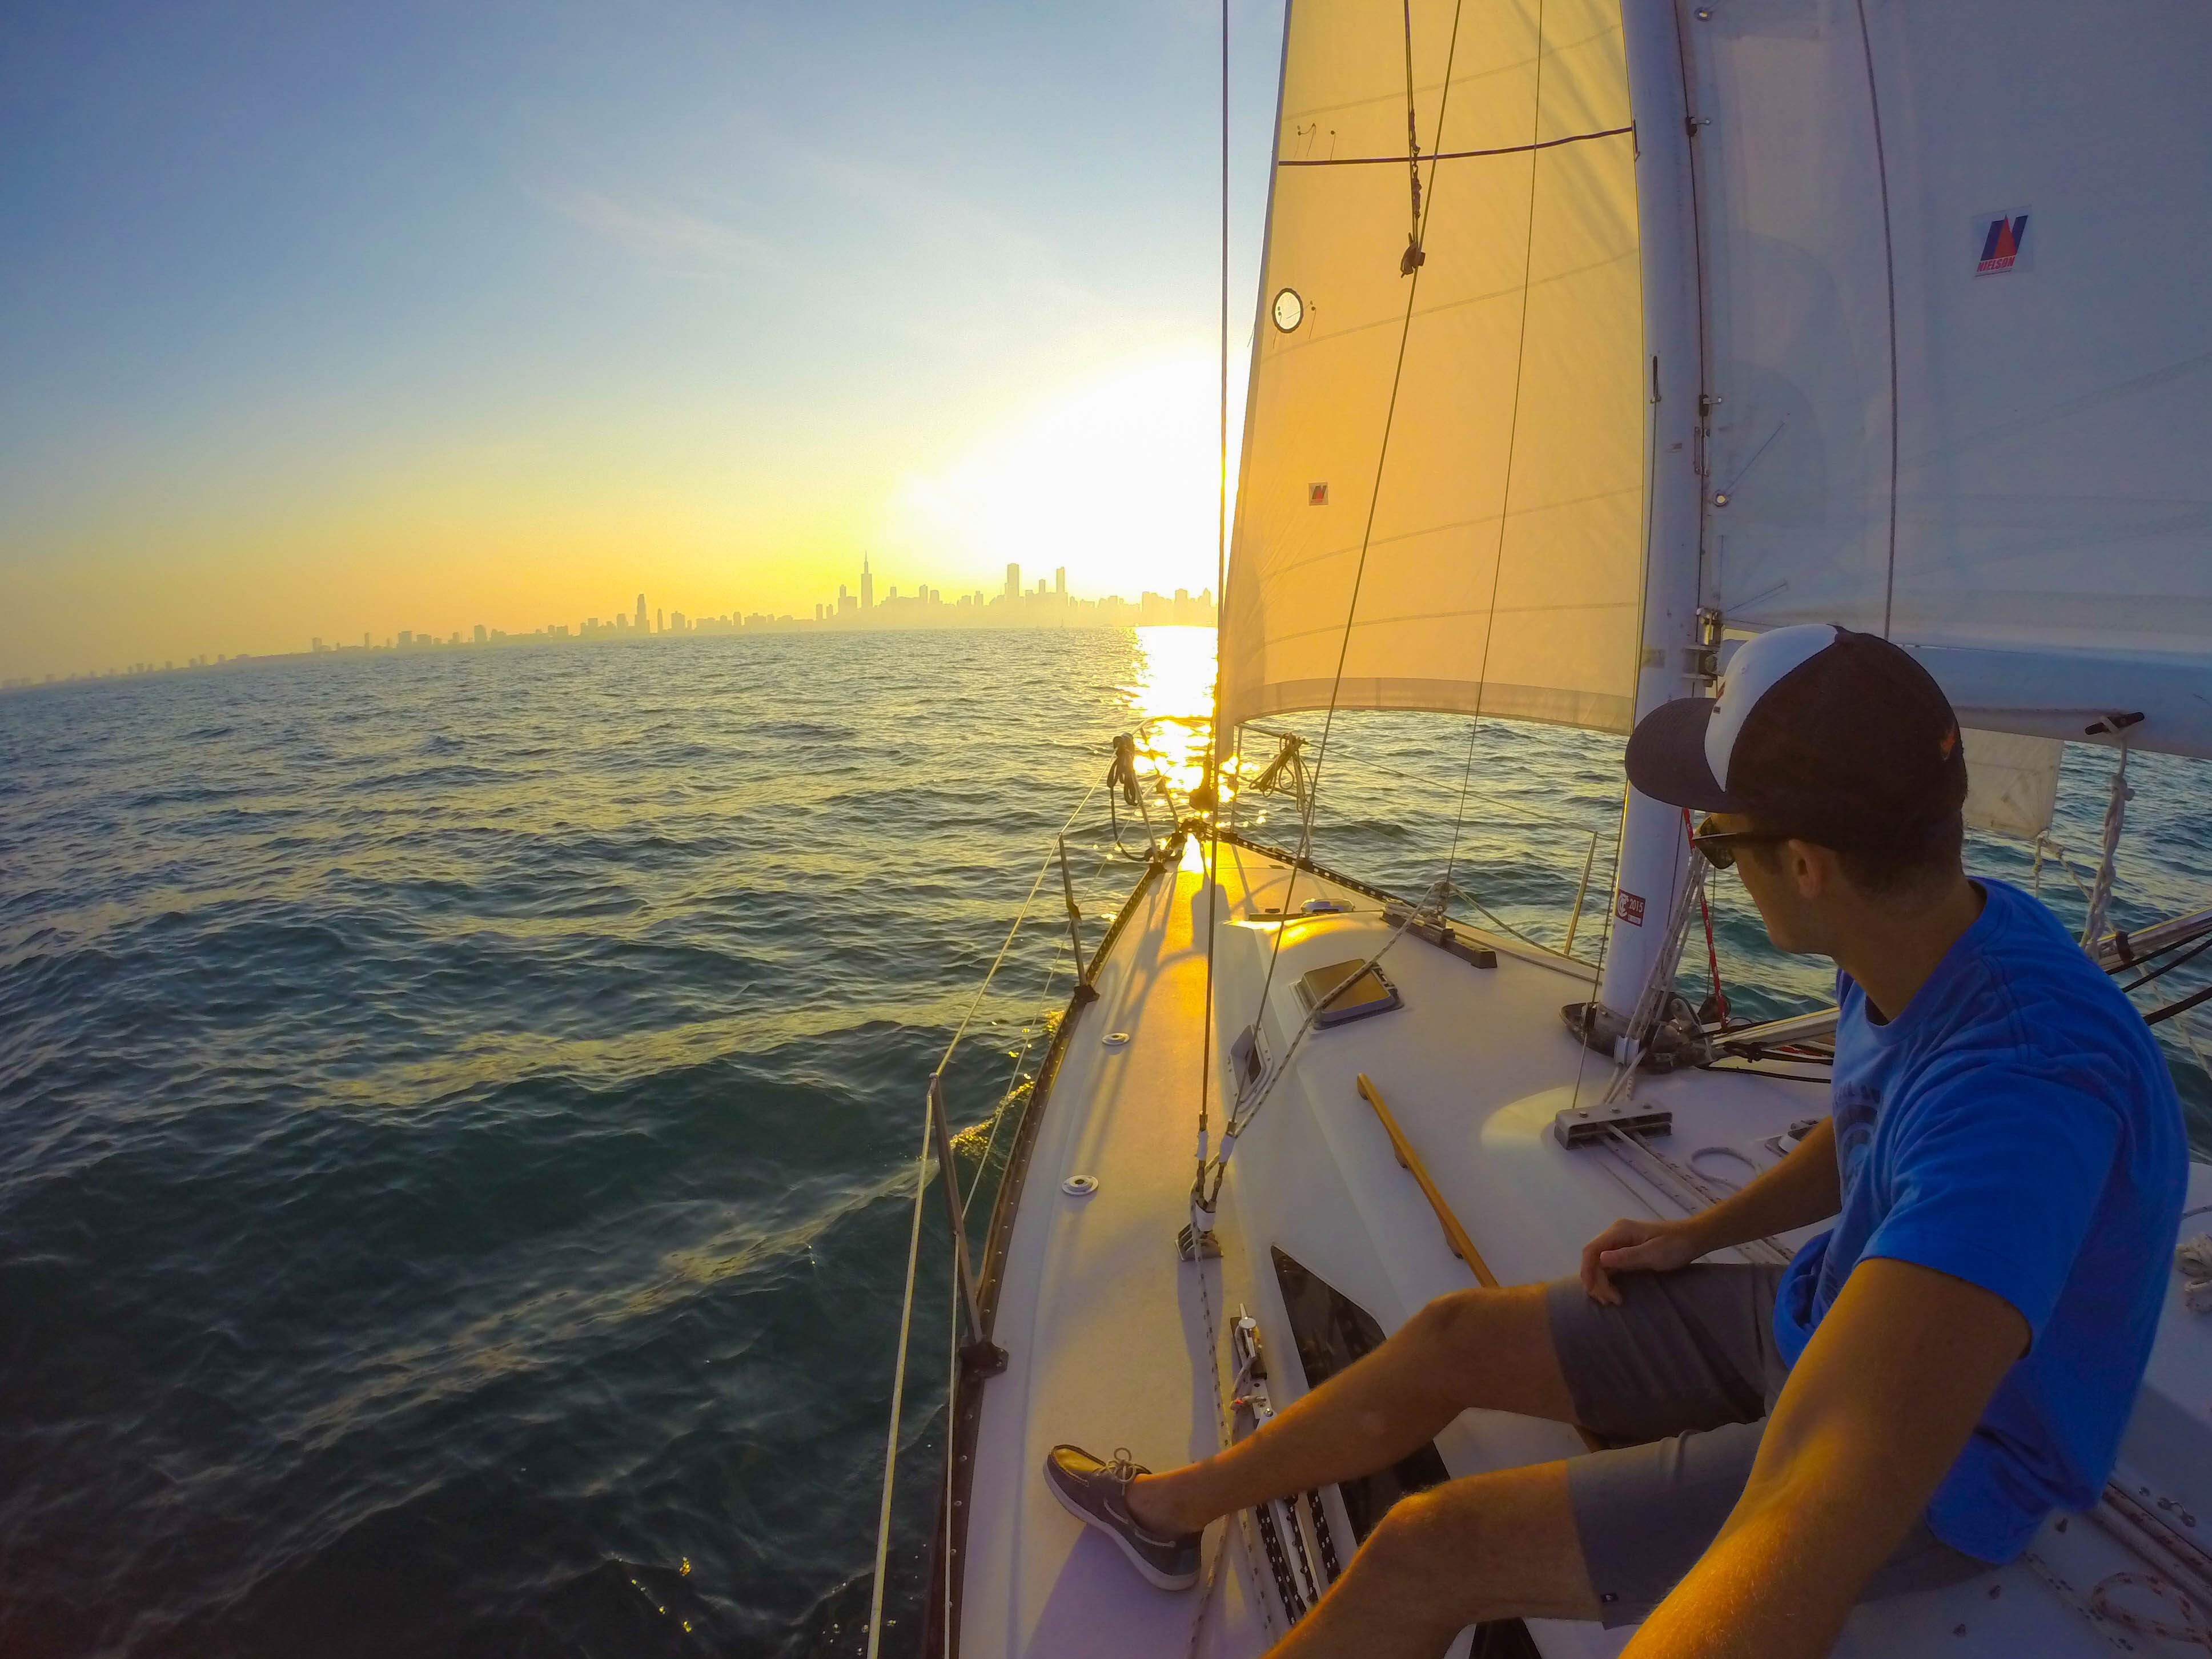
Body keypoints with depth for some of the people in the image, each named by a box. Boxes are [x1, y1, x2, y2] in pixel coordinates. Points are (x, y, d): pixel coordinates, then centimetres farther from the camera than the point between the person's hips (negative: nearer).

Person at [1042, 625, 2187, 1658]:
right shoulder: (1942, 932, -8)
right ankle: (1170, 1507, 24)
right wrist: (1700, 1235, 8)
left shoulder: (2023, 1082, -38)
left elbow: (1816, 1512, -50)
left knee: (1434, 1551, -15)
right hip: (1819, 1319, 8)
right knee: (1453, 1336, 5)